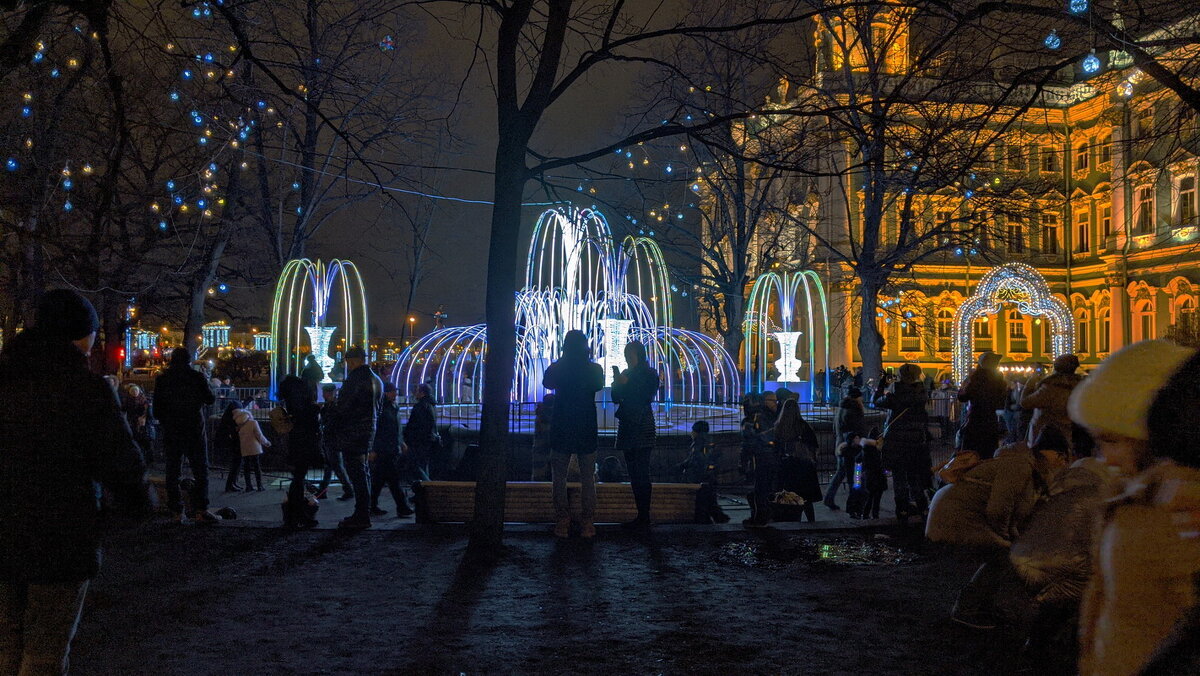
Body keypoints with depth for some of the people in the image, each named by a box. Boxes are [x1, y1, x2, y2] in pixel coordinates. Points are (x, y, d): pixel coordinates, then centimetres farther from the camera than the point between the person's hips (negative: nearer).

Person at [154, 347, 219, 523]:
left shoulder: (162, 379, 2)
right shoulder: (196, 377, -6)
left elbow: (157, 410, 4)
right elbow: (210, 399, 2)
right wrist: (208, 387, 20)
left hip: (171, 431, 3)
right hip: (194, 430, -2)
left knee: (173, 471, 8)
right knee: (200, 470, 1)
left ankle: (176, 512, 6)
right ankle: (200, 510, -7)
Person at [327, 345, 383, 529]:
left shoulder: (355, 380, -15)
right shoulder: (376, 380, 15)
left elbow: (342, 408, -16)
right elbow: (378, 409, 20)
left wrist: (333, 425, 0)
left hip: (351, 434, -9)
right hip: (367, 433, 9)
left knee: (357, 474, -7)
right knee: (363, 472, 15)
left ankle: (361, 516, -6)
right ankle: (363, 514, 21)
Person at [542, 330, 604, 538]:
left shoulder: (556, 368, -5)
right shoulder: (594, 369, -4)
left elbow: (546, 383, 16)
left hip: (561, 428, 0)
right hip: (587, 429, 1)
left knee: (559, 476, 7)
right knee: (588, 477, 7)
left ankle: (562, 523, 3)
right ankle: (587, 523, 5)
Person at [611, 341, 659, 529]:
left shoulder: (650, 374, -2)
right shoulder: (626, 373, 17)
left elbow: (645, 398, -12)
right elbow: (616, 398, 14)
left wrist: (625, 384, -13)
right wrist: (617, 383, -3)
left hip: (642, 426, -7)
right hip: (627, 425, 7)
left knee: (641, 472, -10)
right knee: (634, 473, 7)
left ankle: (644, 517, -10)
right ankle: (641, 516, 10)